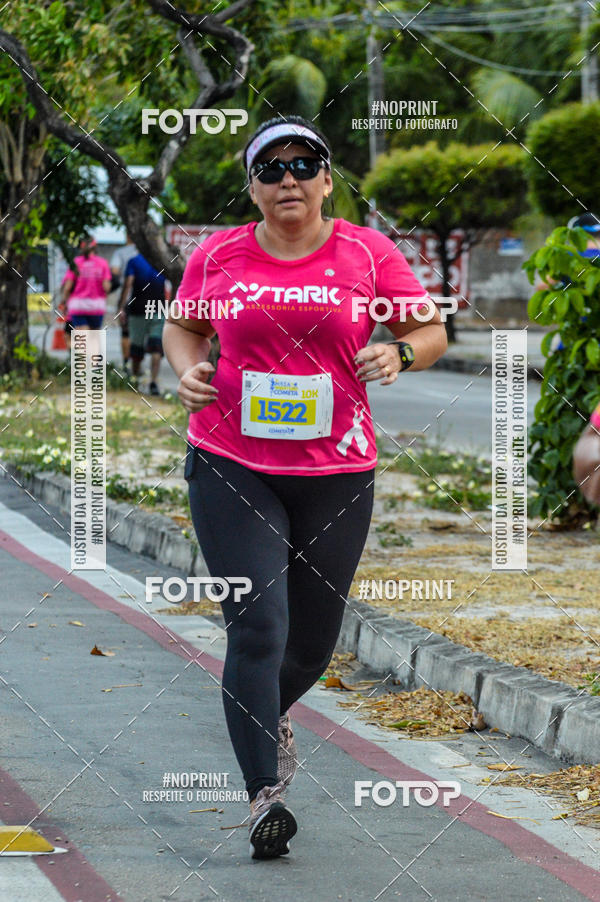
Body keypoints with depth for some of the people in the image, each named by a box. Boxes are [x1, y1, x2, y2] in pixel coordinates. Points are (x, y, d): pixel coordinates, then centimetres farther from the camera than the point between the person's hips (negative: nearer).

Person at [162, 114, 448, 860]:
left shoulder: (366, 252, 1)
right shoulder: (217, 256, 2)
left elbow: (433, 330, 7)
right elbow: (181, 326, 19)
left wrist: (398, 353, -15)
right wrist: (187, 370, -2)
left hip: (336, 472, 1)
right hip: (231, 466, -1)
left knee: (314, 639, 12)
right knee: (258, 628, -13)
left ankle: (267, 713, 46)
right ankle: (265, 796, -12)